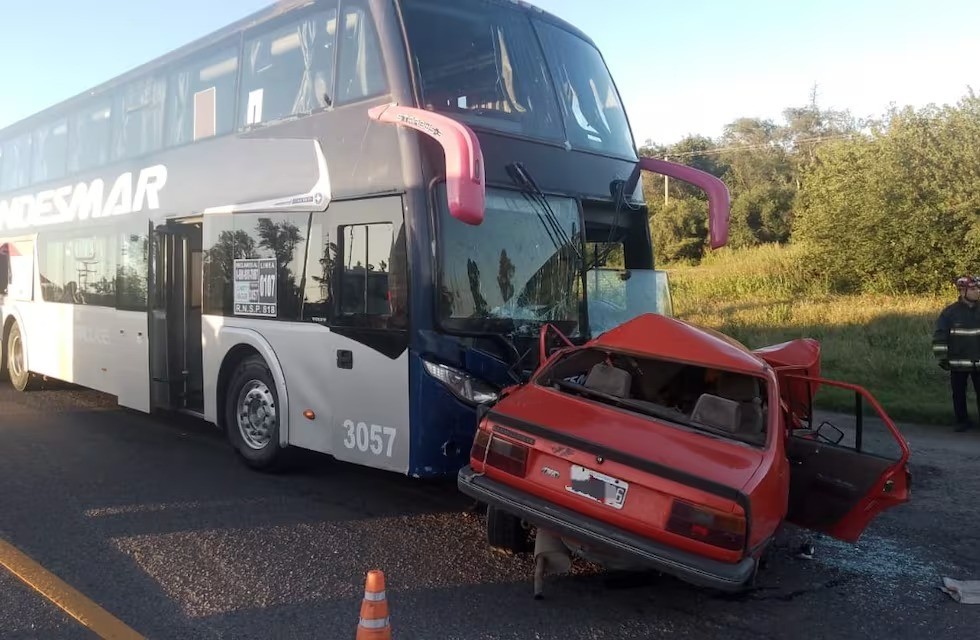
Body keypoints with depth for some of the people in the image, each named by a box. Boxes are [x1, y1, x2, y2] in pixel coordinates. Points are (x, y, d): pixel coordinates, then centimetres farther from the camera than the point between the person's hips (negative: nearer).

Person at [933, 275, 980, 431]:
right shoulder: (950, 312, -6)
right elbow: (939, 337, -5)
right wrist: (942, 358, -7)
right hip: (958, 364, -2)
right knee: (958, 394, 9)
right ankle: (962, 421, 22)